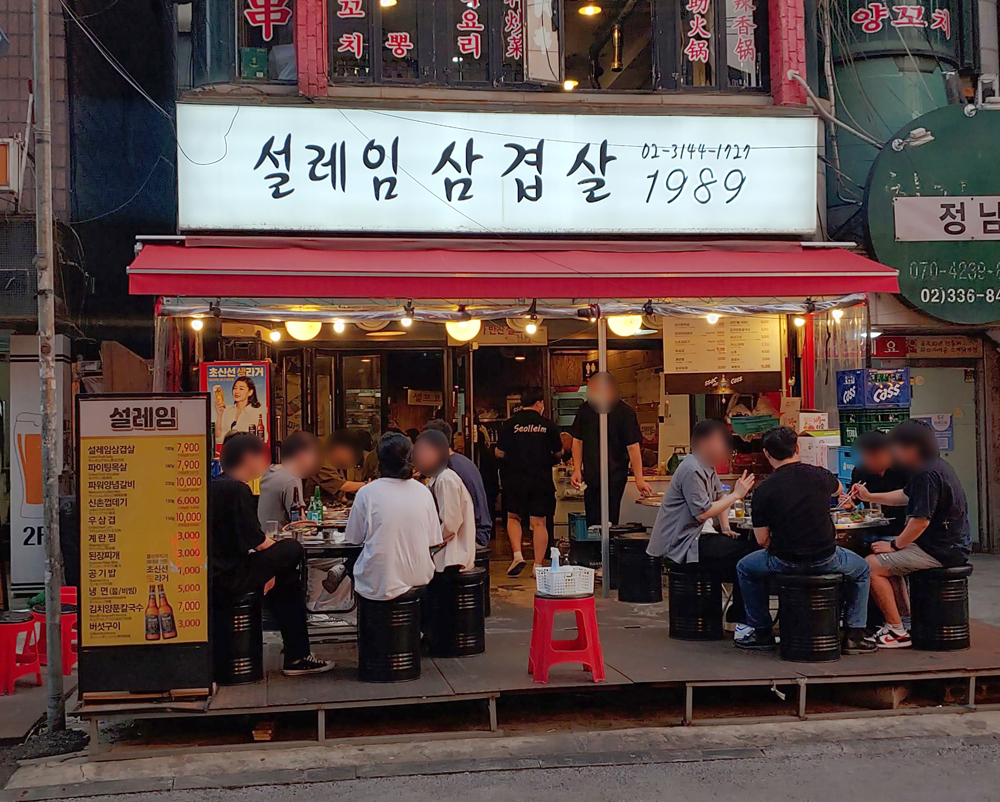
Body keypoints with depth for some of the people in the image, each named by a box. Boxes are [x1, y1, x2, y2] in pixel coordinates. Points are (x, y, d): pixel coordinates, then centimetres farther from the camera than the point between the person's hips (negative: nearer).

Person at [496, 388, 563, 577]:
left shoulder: (510, 424, -3)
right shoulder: (548, 425, -1)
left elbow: (499, 453, -3)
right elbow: (558, 453, 6)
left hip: (515, 479, 0)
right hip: (541, 481, 0)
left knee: (513, 517, 17)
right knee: (539, 523, 6)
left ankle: (517, 555, 0)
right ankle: (538, 566, 7)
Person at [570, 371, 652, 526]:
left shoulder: (625, 412, -9)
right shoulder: (585, 409, 3)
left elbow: (633, 447, -11)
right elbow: (577, 441, 11)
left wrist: (639, 479, -15)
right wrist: (577, 470, 2)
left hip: (615, 474, -4)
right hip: (590, 475, 4)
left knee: (609, 520, -7)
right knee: (591, 520, 9)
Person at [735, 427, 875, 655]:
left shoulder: (764, 490, -9)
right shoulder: (819, 476, -2)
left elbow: (762, 540, -5)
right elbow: (839, 489, 25)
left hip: (784, 561, -1)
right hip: (826, 559, 2)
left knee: (744, 568, 27)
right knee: (862, 569, 30)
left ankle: (762, 633, 28)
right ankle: (854, 635, 23)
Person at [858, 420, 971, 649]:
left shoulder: (927, 474, -22)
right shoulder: (936, 466, 12)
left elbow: (921, 520, -25)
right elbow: (906, 495, 26)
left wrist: (894, 545, -13)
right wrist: (869, 497, 24)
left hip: (939, 551, -11)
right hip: (950, 546, 11)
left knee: (872, 565, -12)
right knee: (889, 560, 24)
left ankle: (898, 631, -8)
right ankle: (905, 618, 23)